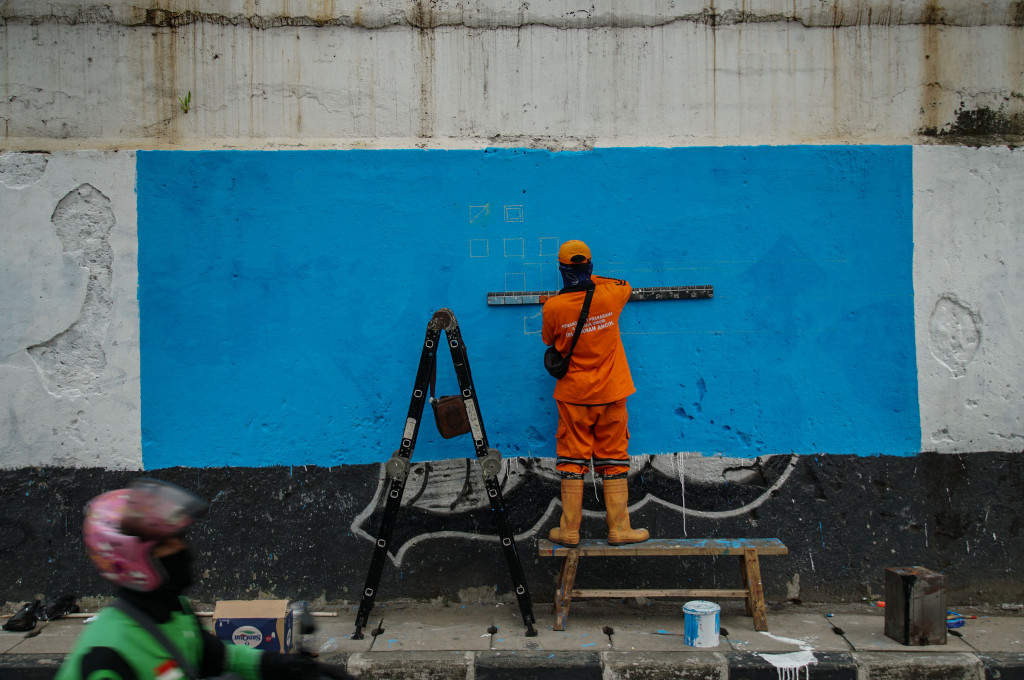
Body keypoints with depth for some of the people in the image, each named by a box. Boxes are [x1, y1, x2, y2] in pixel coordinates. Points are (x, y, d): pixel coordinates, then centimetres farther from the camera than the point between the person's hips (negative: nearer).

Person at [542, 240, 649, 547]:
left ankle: (569, 529, 8)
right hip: (610, 393, 1)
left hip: (573, 395, -1)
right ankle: (619, 527, 10)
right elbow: (625, 286, 18)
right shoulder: (610, 296, -7)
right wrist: (594, 280, 27)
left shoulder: (552, 307, -11)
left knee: (572, 458, 5)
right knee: (613, 458, 7)